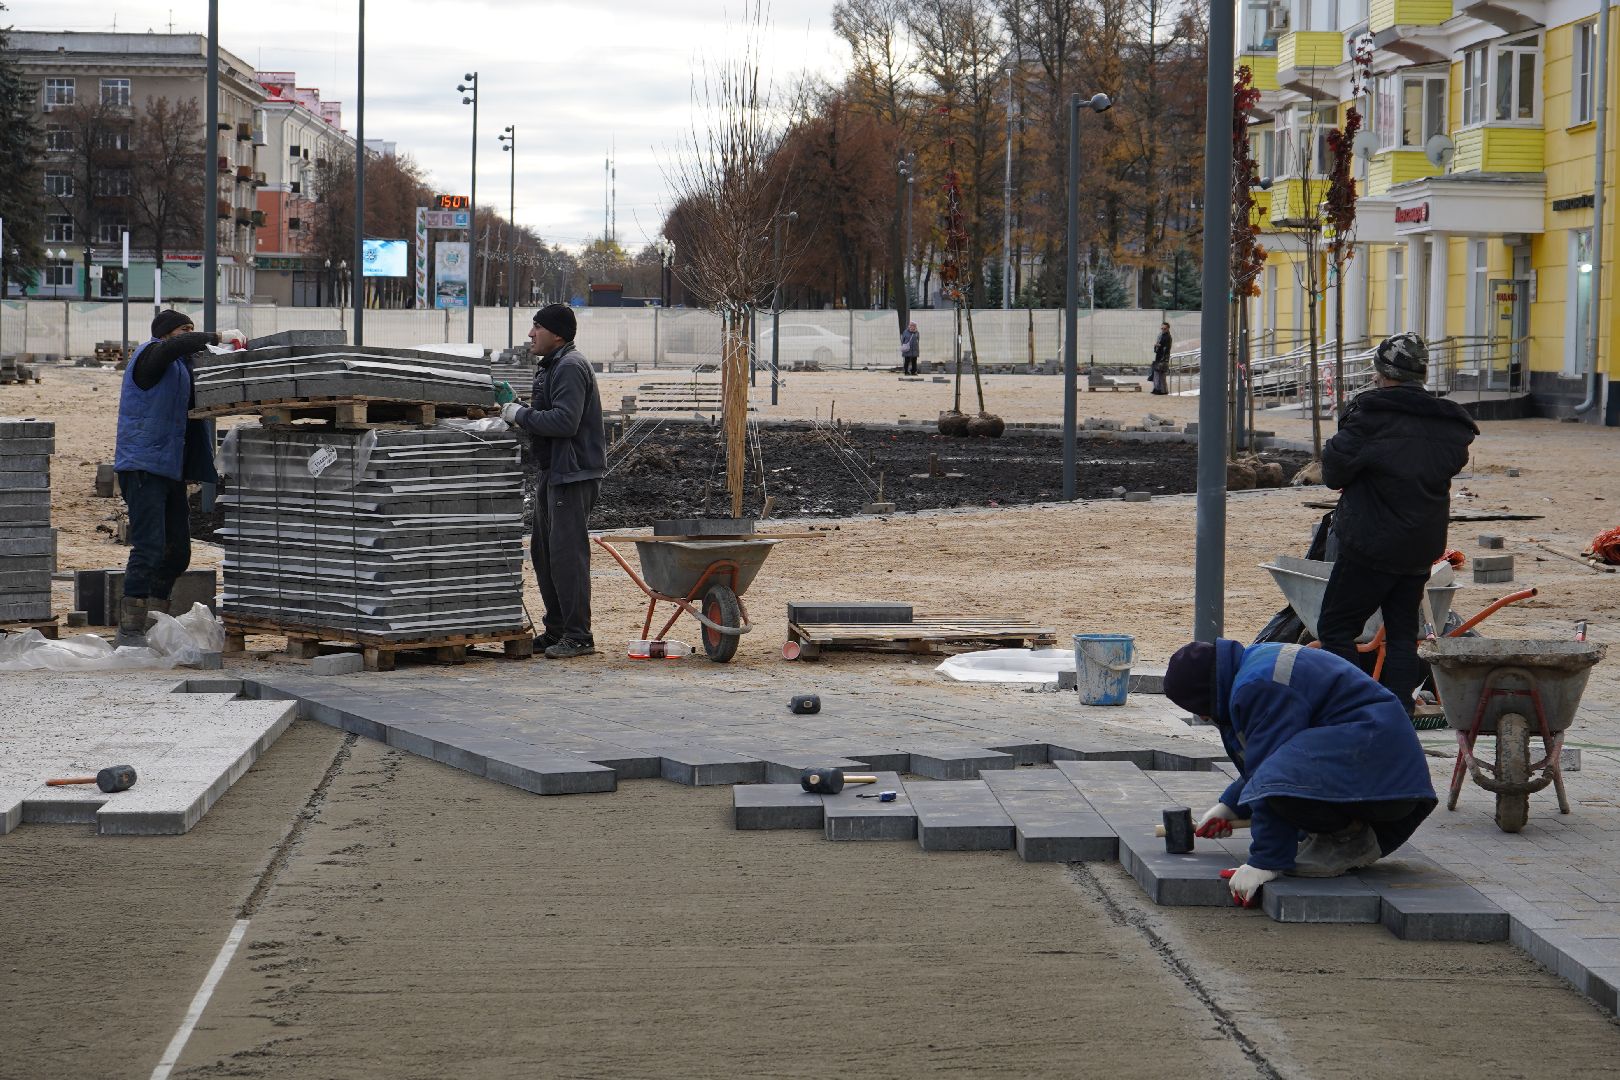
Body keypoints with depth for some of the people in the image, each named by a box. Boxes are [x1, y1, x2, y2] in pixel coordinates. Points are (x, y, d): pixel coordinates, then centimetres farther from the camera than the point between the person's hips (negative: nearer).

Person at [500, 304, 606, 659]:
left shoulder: (570, 367, -15)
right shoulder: (550, 366, 19)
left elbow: (565, 421, -24)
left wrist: (521, 415, -15)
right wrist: (519, 414, 9)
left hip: (573, 474, -11)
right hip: (551, 473, 11)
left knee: (567, 553, -10)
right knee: (544, 552, 14)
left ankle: (578, 636, -8)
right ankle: (556, 631, 21)